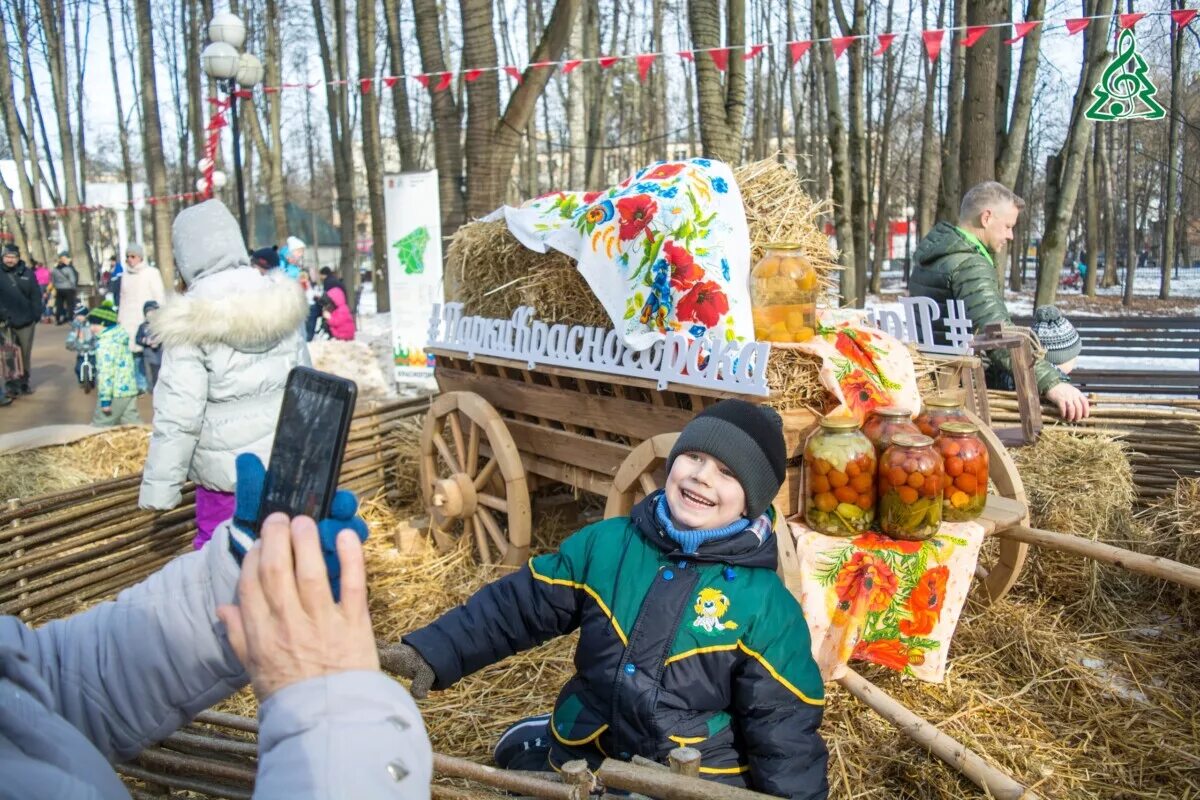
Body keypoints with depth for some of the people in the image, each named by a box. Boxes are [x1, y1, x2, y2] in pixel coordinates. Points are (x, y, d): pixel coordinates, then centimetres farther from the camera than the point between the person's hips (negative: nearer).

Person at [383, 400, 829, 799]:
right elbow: (516, 606, -2)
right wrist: (432, 653, -10)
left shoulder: (766, 606, -13)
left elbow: (782, 725, -9)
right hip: (578, 755, 3)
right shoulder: (604, 544, -6)